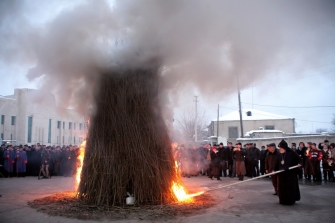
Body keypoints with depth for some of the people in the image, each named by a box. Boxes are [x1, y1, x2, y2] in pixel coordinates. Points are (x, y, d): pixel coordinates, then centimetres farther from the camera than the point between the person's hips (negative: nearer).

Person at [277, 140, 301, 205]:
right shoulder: (279, 154, 8)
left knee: (291, 187, 0)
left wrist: (299, 163, -22)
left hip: (290, 173, -5)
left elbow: (298, 159, -3)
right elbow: (277, 163, 13)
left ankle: (291, 200, 11)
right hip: (281, 174, 5)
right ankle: (283, 200, 19)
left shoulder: (291, 153, -8)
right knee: (281, 187, 8)